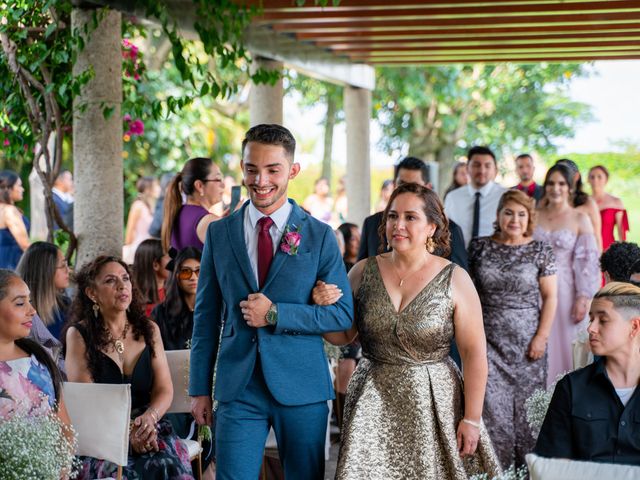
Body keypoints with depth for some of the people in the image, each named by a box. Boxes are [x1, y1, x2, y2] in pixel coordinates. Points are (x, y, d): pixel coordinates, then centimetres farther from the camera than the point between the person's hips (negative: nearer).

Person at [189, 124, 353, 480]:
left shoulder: (320, 236, 0)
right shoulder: (219, 233, 6)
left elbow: (343, 314, -2)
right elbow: (206, 316, 8)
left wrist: (275, 314, -14)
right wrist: (200, 389, 6)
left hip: (302, 388, -1)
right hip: (238, 388, 1)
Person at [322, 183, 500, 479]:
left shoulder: (454, 280, -6)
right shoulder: (364, 272, 3)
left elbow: (474, 353, -6)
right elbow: (343, 336, 10)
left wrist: (472, 418, -9)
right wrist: (325, 307, -10)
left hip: (434, 404, -2)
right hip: (372, 403, 2)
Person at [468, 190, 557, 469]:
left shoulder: (540, 251, 0)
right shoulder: (480, 247, 4)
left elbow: (550, 297, 1)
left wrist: (542, 336, -7)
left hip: (527, 342, -1)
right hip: (489, 340, 1)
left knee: (525, 403, 2)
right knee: (491, 404, -4)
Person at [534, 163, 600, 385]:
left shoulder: (580, 219, -2)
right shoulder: (535, 215, 7)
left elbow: (587, 261, -6)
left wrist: (583, 298, -11)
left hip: (565, 292, -2)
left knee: (562, 346, 2)